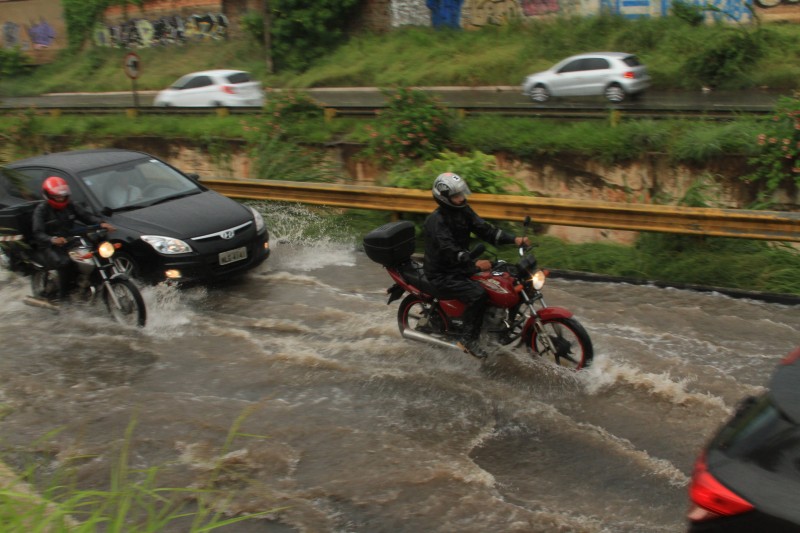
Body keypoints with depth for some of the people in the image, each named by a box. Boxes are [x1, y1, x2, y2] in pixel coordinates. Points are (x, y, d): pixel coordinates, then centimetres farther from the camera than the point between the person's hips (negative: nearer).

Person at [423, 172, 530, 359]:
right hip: (442, 275, -9)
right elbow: (449, 250, -34)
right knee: (478, 293, -27)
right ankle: (467, 337, -15)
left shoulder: (463, 211, 3)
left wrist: (514, 239, -17)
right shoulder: (436, 221, -22)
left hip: (460, 266, 9)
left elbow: (484, 229, -3)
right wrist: (474, 264, -48)